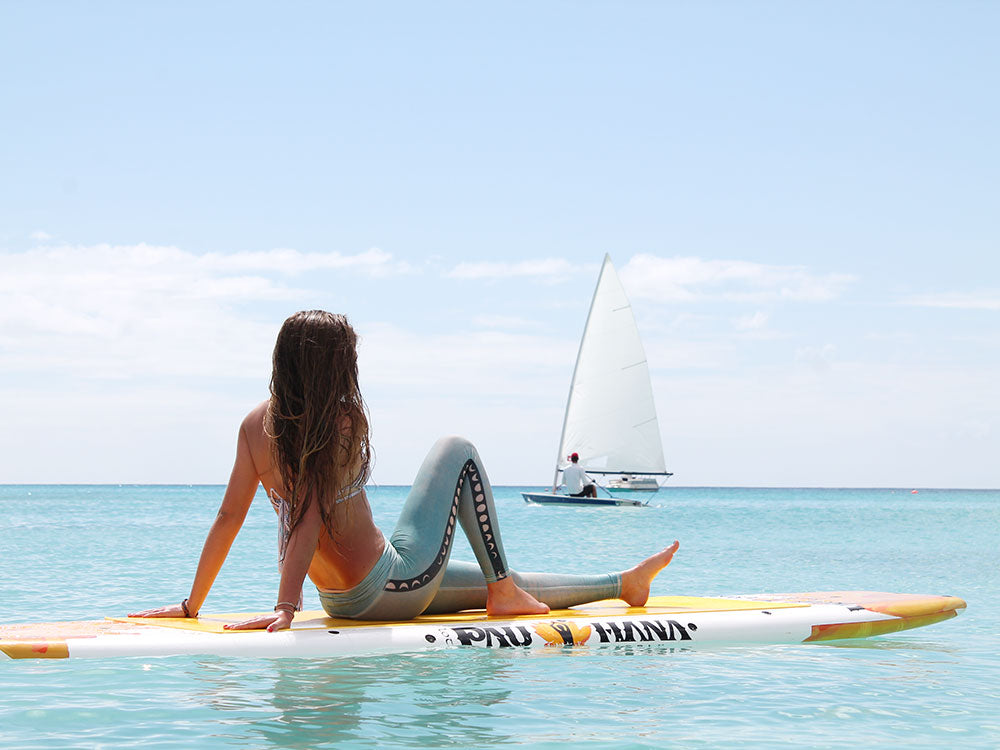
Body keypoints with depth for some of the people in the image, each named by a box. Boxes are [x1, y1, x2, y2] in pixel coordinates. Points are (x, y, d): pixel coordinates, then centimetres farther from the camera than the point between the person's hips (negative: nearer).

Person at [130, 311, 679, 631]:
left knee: (502, 585, 23)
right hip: (397, 584, -7)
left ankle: (625, 584, 37)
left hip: (345, 602, 7)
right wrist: (286, 608, -30)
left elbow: (228, 517, -5)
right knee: (457, 449, 11)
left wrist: (191, 605, -1)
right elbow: (310, 519, -27)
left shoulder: (257, 424, -2)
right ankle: (505, 592, 10)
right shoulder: (342, 423, -20)